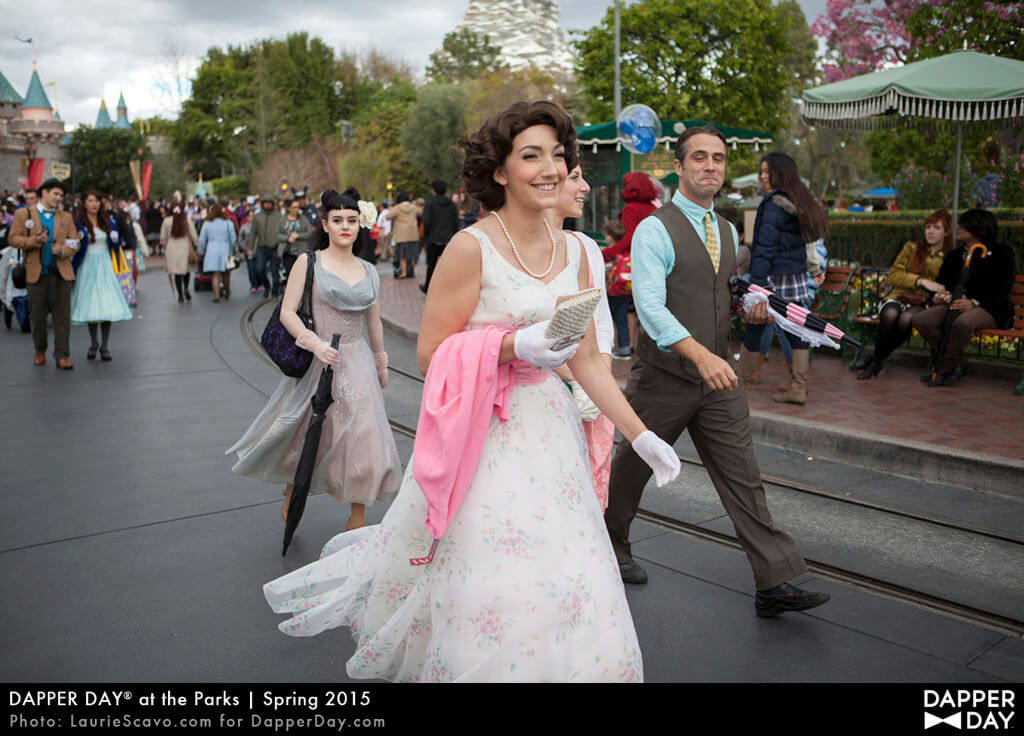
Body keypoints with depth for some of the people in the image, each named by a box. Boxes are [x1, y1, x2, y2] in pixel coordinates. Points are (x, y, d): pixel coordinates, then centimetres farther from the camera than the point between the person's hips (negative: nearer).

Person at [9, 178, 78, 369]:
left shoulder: (66, 217, 14)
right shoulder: (24, 214, 6)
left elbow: (74, 244, 10)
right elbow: (13, 238, 1)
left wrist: (63, 250, -11)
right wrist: (34, 241, -16)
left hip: (62, 273, 1)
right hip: (36, 273, -1)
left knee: (62, 316, -3)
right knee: (37, 315, 7)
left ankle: (62, 356, -1)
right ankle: (40, 350, 26)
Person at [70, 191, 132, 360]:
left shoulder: (109, 222, 9)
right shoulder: (78, 224, 1)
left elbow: (116, 246, 13)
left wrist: (115, 239, -7)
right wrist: (77, 240, -20)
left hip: (105, 266, 2)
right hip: (87, 267, -2)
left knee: (107, 306, -6)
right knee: (90, 306, 1)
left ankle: (105, 347, 0)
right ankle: (93, 344, 18)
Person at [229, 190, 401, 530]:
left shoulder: (368, 271, 8)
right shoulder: (308, 262, -4)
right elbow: (287, 313, -10)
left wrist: (381, 365, 23)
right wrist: (315, 343, -24)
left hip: (357, 365, 3)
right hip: (317, 363, -3)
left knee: (362, 440, -1)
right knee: (306, 437, 12)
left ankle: (357, 521, 11)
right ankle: (291, 490, 43)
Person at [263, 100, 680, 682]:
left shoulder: (573, 251, 7)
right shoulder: (471, 249, -11)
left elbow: (587, 358, 10)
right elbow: (430, 353, -10)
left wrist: (641, 435, 7)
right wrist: (513, 346, -22)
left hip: (549, 429, 6)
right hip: (484, 437, -6)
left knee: (562, 583, 9)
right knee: (493, 585, 0)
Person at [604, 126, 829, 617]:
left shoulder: (728, 232, 13)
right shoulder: (654, 230, -11)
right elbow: (649, 306, -23)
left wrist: (750, 309, 2)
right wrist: (700, 354, -35)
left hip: (716, 376, 6)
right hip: (663, 377, -5)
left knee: (742, 476, 2)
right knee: (631, 468, 11)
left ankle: (774, 585, 6)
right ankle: (611, 548, 36)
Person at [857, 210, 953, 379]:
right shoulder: (912, 248, 14)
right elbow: (893, 276, 4)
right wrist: (921, 281, -10)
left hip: (923, 304, -1)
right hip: (898, 298, 1)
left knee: (907, 318, -37)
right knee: (890, 314, -37)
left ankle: (876, 361, -21)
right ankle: (876, 359, -21)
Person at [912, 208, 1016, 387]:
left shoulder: (1002, 253, 4)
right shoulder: (954, 255, 22)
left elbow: (1003, 290, -6)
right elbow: (942, 282, 19)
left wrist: (974, 303, -22)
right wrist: (941, 294, -8)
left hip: (990, 310, -6)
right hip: (955, 305, 6)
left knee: (963, 322, -41)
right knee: (920, 319, -21)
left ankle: (944, 370, -21)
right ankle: (957, 363, -11)